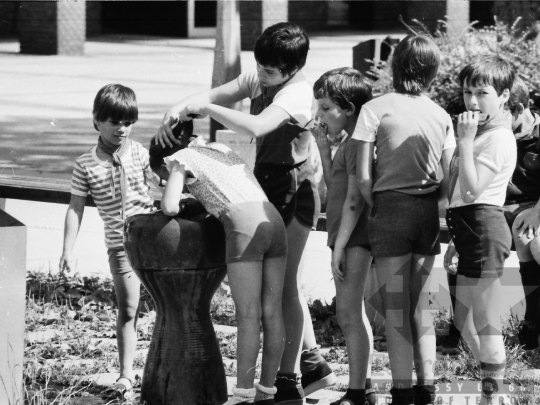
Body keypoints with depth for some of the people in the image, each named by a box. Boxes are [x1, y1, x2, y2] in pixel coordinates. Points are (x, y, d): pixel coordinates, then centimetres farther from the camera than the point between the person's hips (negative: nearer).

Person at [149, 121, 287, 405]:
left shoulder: (181, 158, 12)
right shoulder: (221, 149, 31)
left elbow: (169, 208, 2)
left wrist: (172, 201, 22)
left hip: (244, 228, -7)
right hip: (274, 221, 7)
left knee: (248, 317, -5)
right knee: (271, 313, 8)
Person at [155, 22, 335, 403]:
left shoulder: (297, 93, -22)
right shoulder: (257, 80, 4)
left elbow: (255, 127, -36)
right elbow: (213, 95, -1)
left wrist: (205, 108, -30)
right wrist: (177, 110, -21)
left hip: (293, 192, -9)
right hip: (268, 187, 9)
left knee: (282, 284, -6)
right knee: (286, 282, 18)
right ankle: (312, 361, 30)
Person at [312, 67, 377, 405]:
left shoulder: (358, 143, -14)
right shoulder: (347, 143, 16)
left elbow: (354, 199, -18)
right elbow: (334, 186, 21)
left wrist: (339, 247, -19)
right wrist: (324, 147, 11)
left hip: (355, 237, -11)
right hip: (346, 237, 11)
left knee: (349, 312, -12)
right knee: (351, 314, 15)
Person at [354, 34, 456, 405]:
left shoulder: (376, 109, -6)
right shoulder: (441, 116, 6)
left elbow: (363, 177, -9)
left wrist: (378, 205, 6)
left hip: (391, 208, -4)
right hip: (429, 213, 4)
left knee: (396, 309, 0)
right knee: (421, 307, 13)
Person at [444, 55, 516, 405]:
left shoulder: (497, 138, -15)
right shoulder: (484, 132, 16)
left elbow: (471, 191, -22)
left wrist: (465, 141, -23)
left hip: (483, 227, -11)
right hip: (471, 229, 11)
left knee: (485, 324, -6)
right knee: (465, 320, 18)